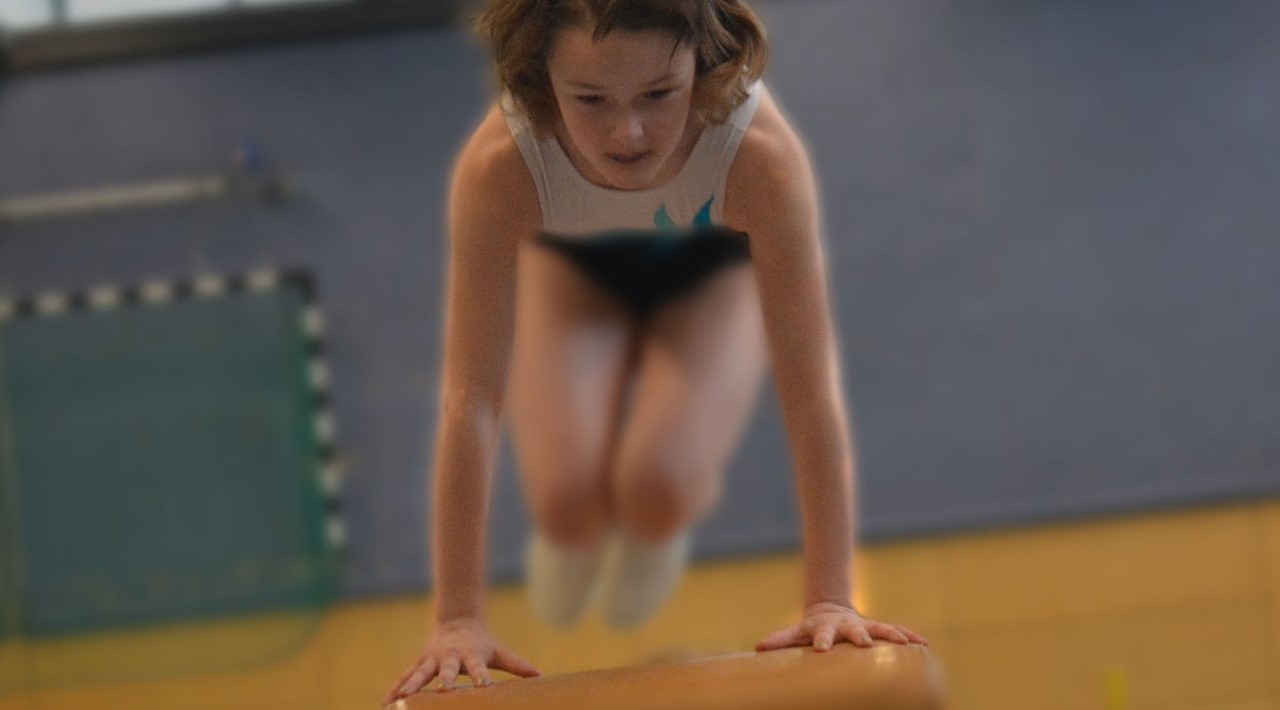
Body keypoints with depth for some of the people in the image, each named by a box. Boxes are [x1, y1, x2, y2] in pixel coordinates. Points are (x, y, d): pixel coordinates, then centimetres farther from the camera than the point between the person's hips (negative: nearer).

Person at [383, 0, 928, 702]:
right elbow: (471, 400, -37)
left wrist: (830, 599, -38)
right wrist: (458, 620, -37)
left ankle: (662, 524, 18)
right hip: (572, 269, 1)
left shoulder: (760, 153, -43)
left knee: (656, 492, -23)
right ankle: (573, 535, 22)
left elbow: (810, 389, -38)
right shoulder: (499, 164, -41)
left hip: (713, 271, -1)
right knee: (568, 504, -19)